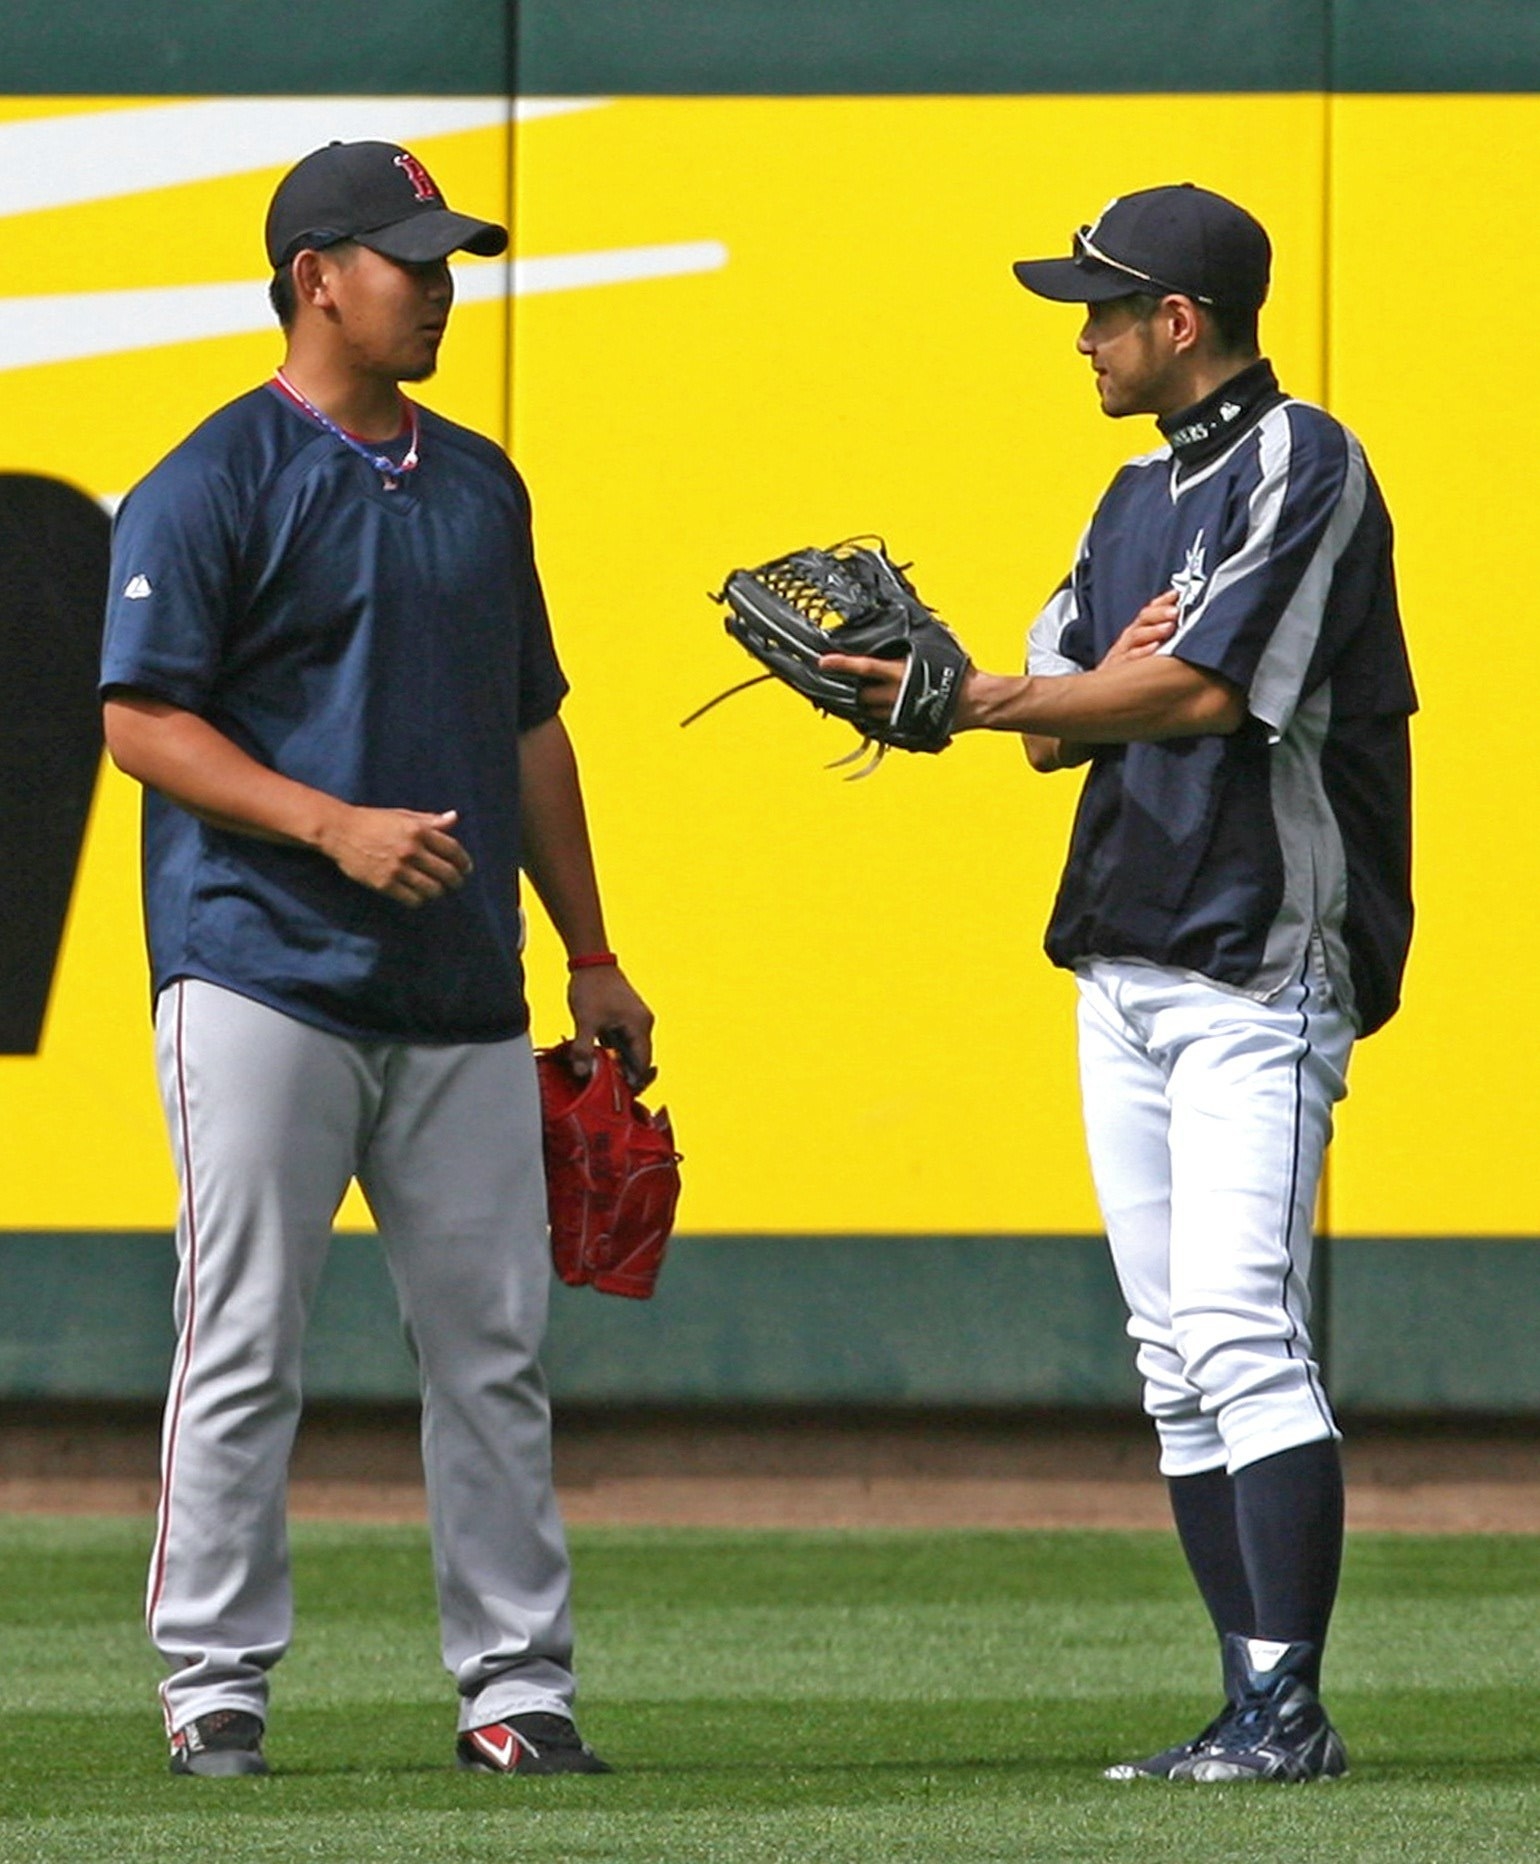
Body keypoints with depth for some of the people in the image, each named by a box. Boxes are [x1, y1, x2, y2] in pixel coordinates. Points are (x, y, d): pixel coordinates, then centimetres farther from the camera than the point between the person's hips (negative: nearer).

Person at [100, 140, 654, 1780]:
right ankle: (213, 1691, 1)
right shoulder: (216, 484, -4)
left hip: (461, 995, 6)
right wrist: (336, 826, -19)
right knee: (244, 1345, -5)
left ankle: (515, 1688, 9)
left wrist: (589, 955, 17)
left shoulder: (478, 485, 17)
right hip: (264, 980, -6)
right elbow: (144, 719, -8)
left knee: (494, 1348, 4)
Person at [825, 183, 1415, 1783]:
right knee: (1176, 1358, 7)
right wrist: (1121, 666, -9)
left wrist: (969, 699, -21)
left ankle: (1289, 1711, -19)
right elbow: (1062, 725, 14)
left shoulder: (1298, 466, -9)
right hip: (1125, 971, 9)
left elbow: (1211, 691, -20)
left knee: (1239, 1328, -17)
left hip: (1259, 972, -9)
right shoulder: (1140, 498, 18)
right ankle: (1252, 1711, 9)